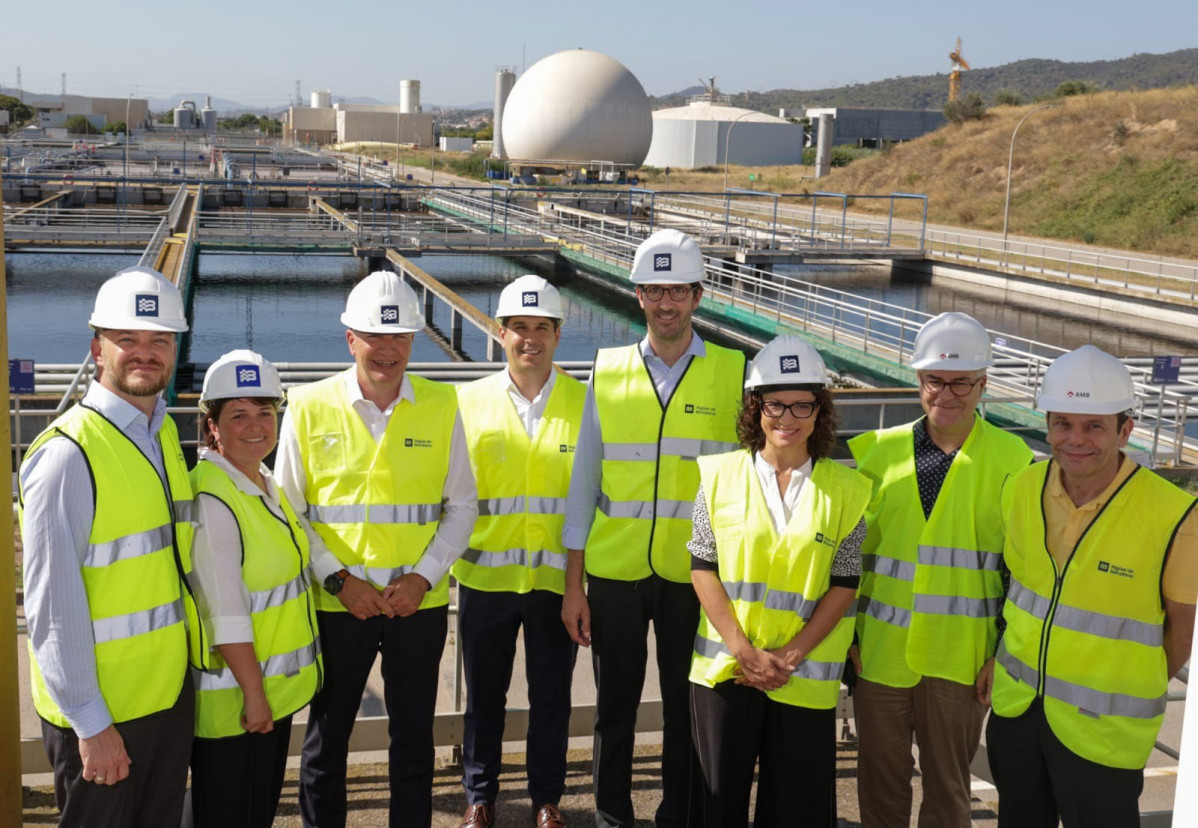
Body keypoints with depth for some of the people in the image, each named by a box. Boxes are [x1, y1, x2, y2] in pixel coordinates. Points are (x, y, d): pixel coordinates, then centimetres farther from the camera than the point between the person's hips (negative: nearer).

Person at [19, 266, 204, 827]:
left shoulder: (164, 436, 6)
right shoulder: (68, 453, -19)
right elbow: (51, 604, -20)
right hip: (100, 707, -7)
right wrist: (90, 722, -18)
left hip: (171, 690, 7)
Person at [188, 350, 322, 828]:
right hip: (233, 696, -9)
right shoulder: (208, 500, -21)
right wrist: (253, 693, -20)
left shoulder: (266, 486, 7)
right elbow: (225, 615, -23)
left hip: (274, 686, 9)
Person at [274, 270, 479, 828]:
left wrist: (423, 577, -8)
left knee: (413, 733, 14)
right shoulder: (310, 407, -5)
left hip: (419, 601, 1)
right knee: (327, 734, 13)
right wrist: (338, 580, -10)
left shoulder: (441, 406, -1)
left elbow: (462, 505, 3)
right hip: (336, 603, -1)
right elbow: (288, 512, -1)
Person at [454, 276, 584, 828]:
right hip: (486, 575, 1)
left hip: (556, 576, 0)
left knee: (551, 696, 11)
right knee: (485, 694, 13)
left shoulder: (584, 402, -1)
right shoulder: (471, 400, 1)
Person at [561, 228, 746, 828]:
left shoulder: (734, 374, -2)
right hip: (613, 571, 1)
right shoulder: (608, 372, 2)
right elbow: (583, 482, 5)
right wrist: (572, 584, 3)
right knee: (614, 708, 13)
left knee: (686, 710, 11)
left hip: (694, 573, -1)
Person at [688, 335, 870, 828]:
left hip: (805, 675, 0)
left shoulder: (845, 490, 1)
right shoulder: (721, 475, 2)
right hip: (724, 668, 0)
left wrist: (790, 656, -9)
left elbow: (844, 584, 0)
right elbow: (702, 568, -1)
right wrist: (744, 651, -9)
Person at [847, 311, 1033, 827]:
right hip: (879, 650, 2)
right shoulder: (880, 450, 3)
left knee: (947, 785, 12)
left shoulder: (1012, 460, -3)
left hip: (960, 659, -2)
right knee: (880, 782, 14)